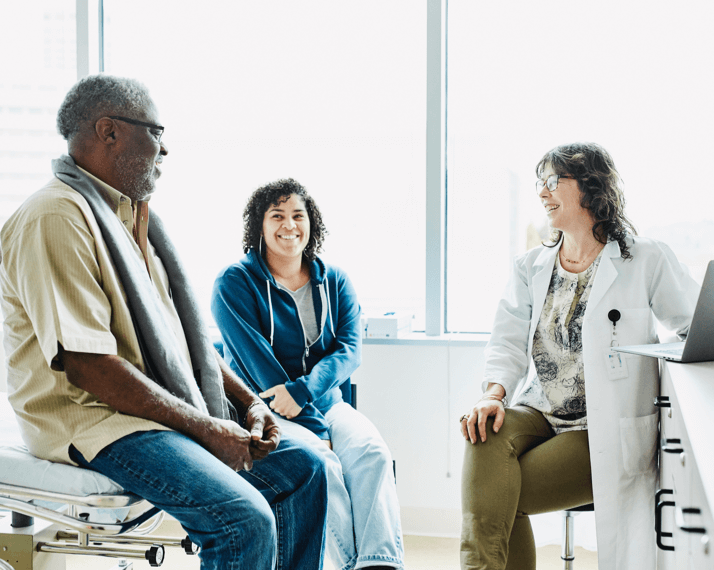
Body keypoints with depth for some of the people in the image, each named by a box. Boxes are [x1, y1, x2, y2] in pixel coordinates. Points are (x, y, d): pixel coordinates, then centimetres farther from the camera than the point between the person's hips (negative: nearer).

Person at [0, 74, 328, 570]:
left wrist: (247, 400, 5)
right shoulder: (56, 218, -16)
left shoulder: (132, 216, 17)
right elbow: (88, 365, -23)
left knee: (304, 467, 3)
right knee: (246, 520, -26)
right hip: (93, 418, -9)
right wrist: (204, 428, -19)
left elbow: (188, 333, 20)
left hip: (175, 406, 10)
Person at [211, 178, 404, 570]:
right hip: (263, 410, -3)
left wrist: (304, 390, -23)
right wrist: (316, 429, -17)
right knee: (322, 465, -32)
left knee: (372, 452, -27)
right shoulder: (234, 284, -1)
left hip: (326, 402, 4)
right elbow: (257, 362, -10)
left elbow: (350, 349, -2)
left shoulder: (335, 283, 12)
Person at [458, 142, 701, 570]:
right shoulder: (530, 268, 14)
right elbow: (509, 341, 5)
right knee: (488, 436, -30)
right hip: (538, 415, 4)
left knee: (494, 497, -22)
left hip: (604, 435, -4)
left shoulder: (645, 261, 0)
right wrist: (494, 393, -13)